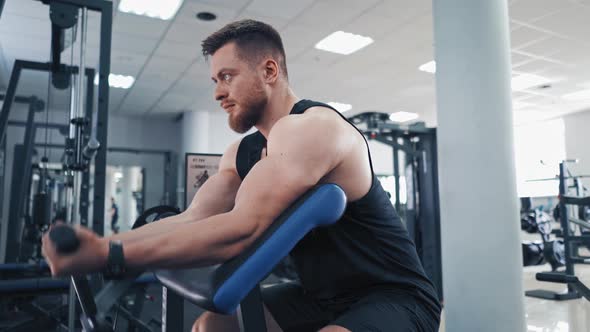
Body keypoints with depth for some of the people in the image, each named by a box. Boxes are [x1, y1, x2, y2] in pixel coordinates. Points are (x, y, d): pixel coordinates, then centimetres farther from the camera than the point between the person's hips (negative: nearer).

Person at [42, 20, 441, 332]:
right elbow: (193, 220, -2)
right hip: (324, 296, 8)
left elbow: (240, 231, -34)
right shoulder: (243, 152, 6)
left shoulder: (310, 128, -23)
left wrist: (106, 256, -32)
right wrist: (101, 244, -14)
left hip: (395, 298, -8)